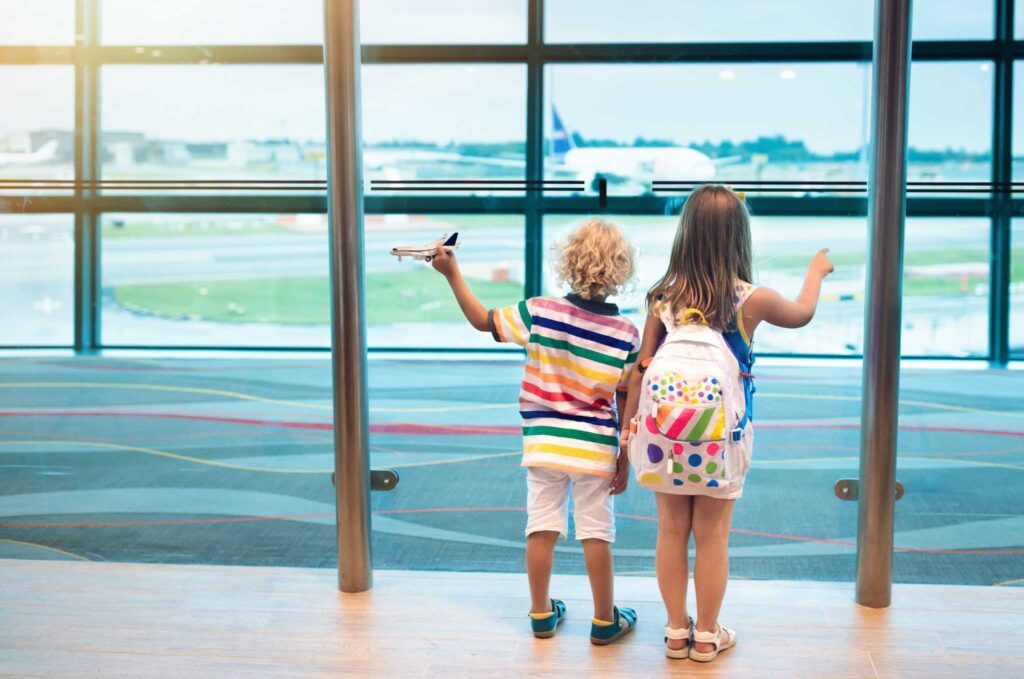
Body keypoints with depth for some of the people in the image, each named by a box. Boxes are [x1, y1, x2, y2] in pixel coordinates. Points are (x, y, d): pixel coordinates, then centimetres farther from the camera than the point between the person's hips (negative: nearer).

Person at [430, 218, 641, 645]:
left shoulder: (541, 312, -11)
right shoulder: (627, 333, -9)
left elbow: (483, 321, 0)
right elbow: (627, 405, -5)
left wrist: (452, 274, 6)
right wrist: (625, 460, 4)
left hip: (544, 444, 1)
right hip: (595, 448, 0)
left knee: (542, 528, 11)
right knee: (596, 533, 8)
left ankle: (542, 614, 23)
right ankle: (605, 621, 19)